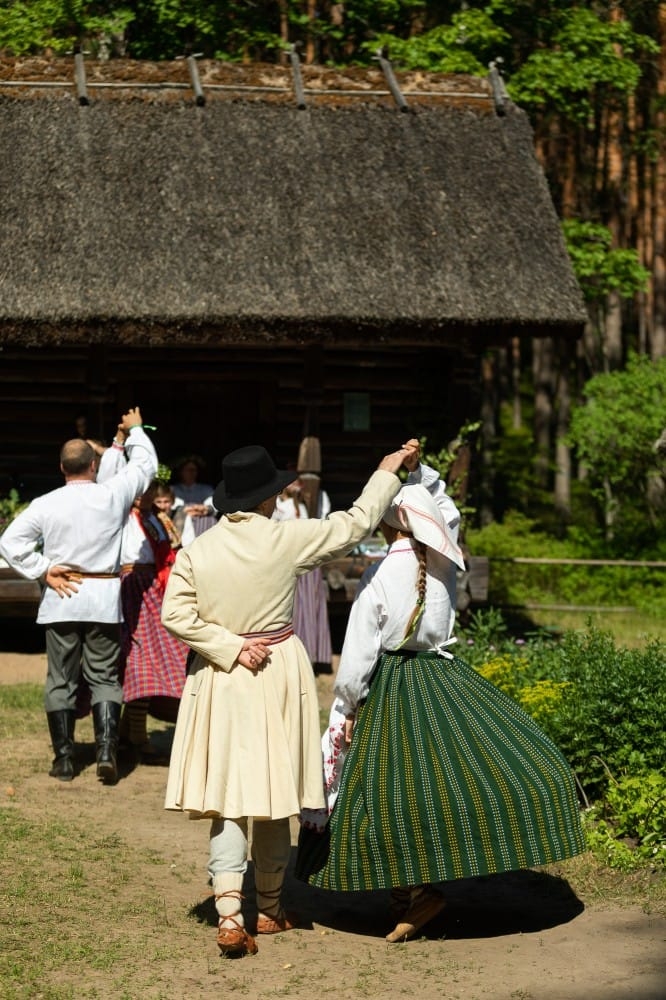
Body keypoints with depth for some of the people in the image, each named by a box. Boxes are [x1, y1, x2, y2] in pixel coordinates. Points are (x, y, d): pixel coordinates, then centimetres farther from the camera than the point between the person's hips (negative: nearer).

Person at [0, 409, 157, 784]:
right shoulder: (113, 495, -7)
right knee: (105, 678, 9)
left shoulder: (46, 504, -6)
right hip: (104, 598, 0)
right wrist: (135, 431, 25)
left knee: (61, 679, 9)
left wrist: (44, 570, -2)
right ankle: (107, 749, -5)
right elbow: (146, 465, 9)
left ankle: (64, 758, 11)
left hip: (61, 599, 1)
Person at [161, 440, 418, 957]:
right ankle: (270, 908, 25)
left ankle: (229, 913, -10)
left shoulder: (196, 550, -5)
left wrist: (231, 649, -6)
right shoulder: (286, 538, -10)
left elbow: (176, 614, -9)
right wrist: (387, 473, 13)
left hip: (219, 678, 1)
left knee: (229, 797, 3)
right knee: (273, 795, 11)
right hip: (278, 673, -1)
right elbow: (354, 524, 0)